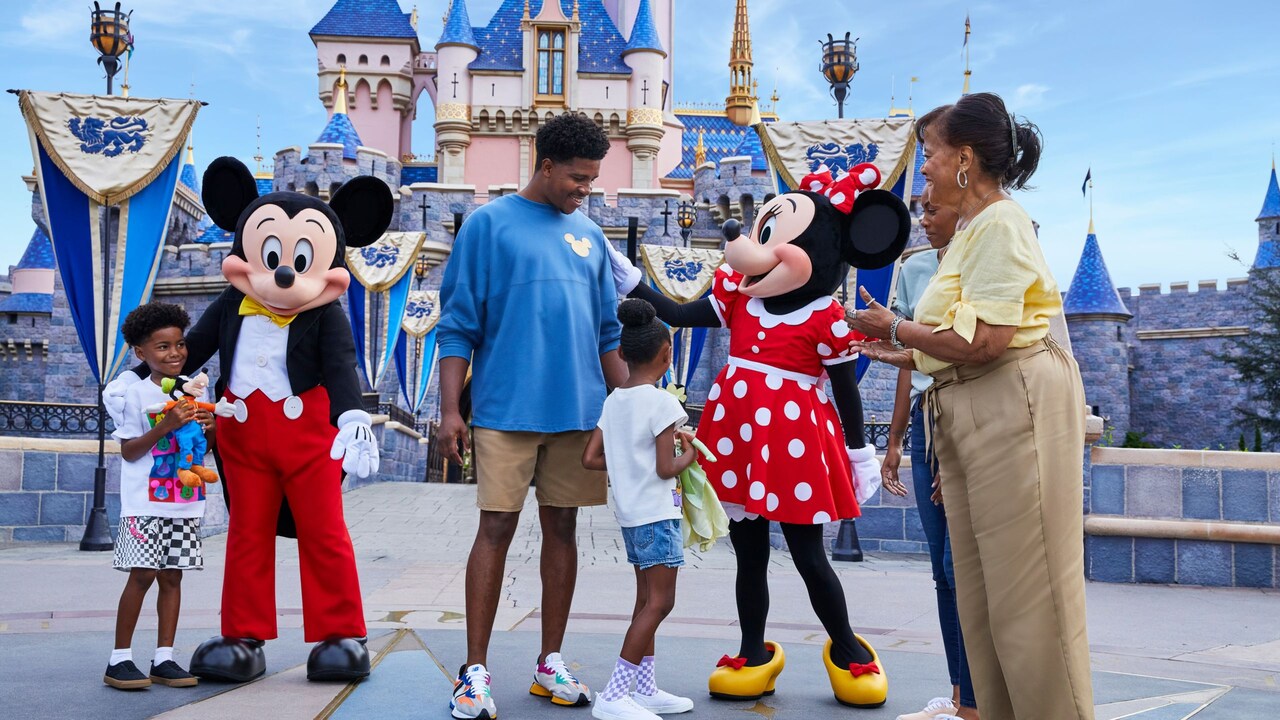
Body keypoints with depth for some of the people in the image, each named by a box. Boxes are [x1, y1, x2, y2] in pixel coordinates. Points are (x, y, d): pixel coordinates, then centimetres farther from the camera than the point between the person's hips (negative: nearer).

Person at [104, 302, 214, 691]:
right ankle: (119, 659, 3)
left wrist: (209, 428, -3)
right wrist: (165, 426, -20)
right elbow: (128, 451, -8)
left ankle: (163, 659, 11)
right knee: (142, 574, -7)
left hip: (185, 503, 5)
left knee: (172, 576, 6)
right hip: (145, 503, -5)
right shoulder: (137, 394, -5)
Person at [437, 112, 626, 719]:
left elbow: (607, 333, 18)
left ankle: (551, 664, 19)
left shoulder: (588, 235, 14)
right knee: (496, 529, -4)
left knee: (562, 529, 8)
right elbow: (458, 325, -2)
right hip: (507, 410, -4)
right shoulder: (489, 223, 0)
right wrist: (450, 410, -9)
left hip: (580, 412, 5)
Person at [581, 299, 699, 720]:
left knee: (647, 601, 15)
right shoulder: (661, 402, -15)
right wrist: (689, 453, 1)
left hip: (629, 513, 8)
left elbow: (590, 459, 3)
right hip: (656, 512, -8)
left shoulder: (613, 401, 6)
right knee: (659, 603, -5)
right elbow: (666, 469, -17)